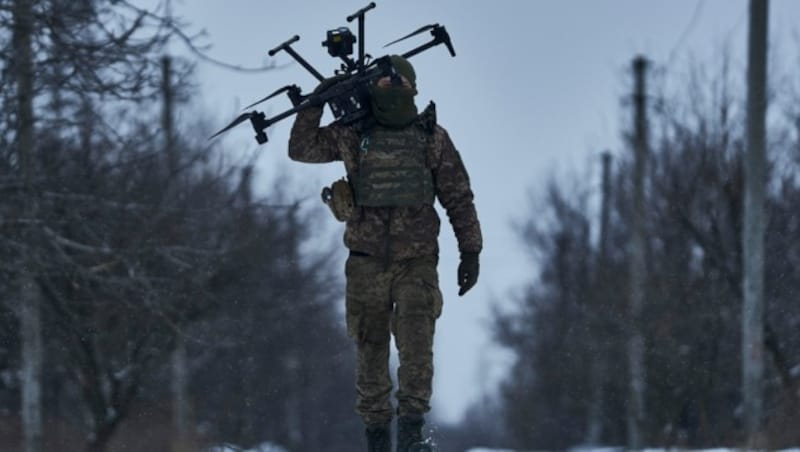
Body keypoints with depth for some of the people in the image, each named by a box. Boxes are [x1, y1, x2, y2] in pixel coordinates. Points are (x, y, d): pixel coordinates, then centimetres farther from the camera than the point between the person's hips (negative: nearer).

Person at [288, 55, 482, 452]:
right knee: (370, 351, 4)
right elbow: (302, 149, 8)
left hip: (417, 262, -1)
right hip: (367, 262, 1)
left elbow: (459, 198, 8)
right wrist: (315, 104, -3)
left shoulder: (432, 137, 4)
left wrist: (470, 250, 3)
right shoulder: (353, 135, 6)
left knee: (416, 344, -16)